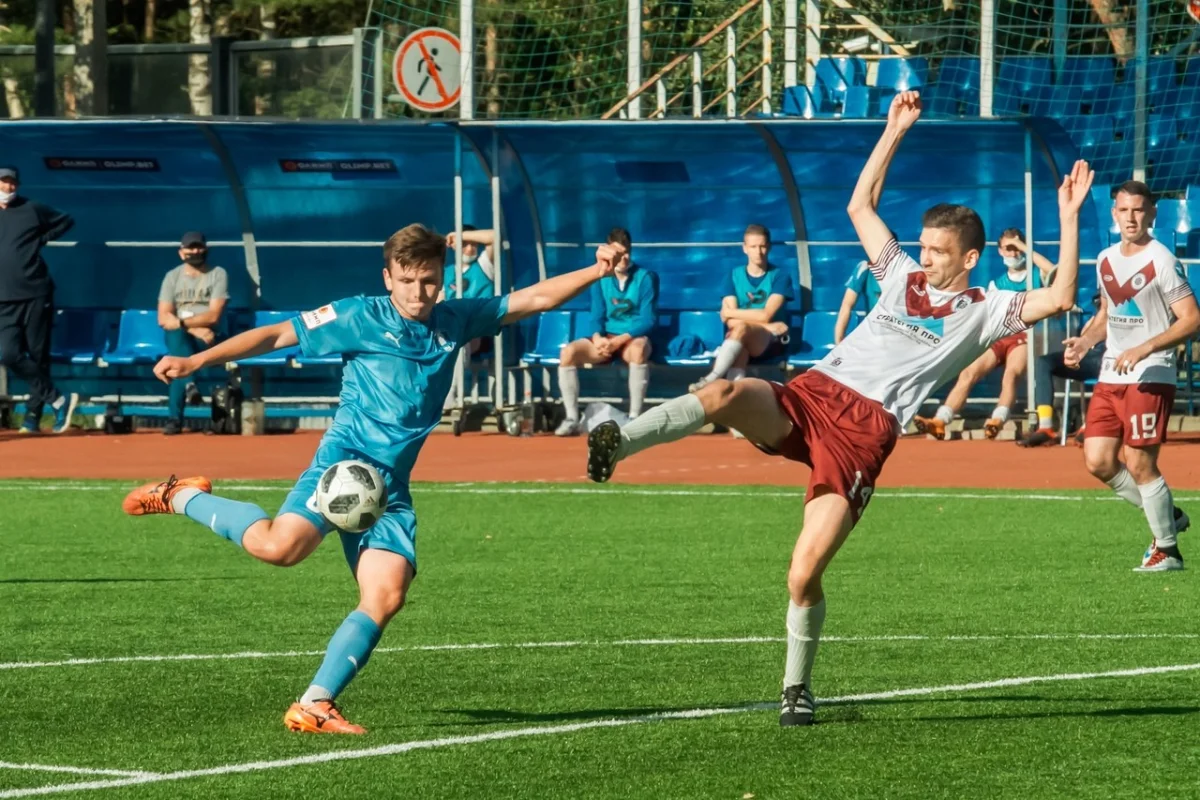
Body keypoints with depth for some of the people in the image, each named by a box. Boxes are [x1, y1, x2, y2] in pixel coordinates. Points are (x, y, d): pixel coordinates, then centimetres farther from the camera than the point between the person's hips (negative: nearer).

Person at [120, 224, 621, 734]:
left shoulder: (455, 321, 14)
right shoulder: (360, 318, 1)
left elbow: (535, 298, 18)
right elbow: (277, 335, 1)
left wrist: (597, 271, 6)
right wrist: (195, 362, -4)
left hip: (390, 486, 5)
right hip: (345, 461, -5)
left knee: (386, 595, -12)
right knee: (280, 546, -28)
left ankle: (313, 706, -10)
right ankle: (183, 498, -3)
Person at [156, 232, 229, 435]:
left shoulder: (218, 274, 2)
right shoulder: (172, 277, 7)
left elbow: (213, 316, -10)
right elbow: (163, 319, -3)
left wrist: (181, 322, -19)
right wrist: (194, 328, -17)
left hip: (207, 338, -1)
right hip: (178, 337, 1)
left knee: (178, 358, -33)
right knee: (177, 335, -36)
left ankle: (174, 418, -38)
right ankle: (190, 383, -52)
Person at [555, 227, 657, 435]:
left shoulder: (645, 278, -4)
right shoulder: (600, 280, 8)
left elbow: (648, 319, -10)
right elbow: (597, 317, 6)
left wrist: (621, 340, -22)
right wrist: (598, 337, -17)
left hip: (634, 338, -3)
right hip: (606, 339, 3)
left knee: (638, 349, -42)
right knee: (568, 351, -26)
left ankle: (634, 418, -37)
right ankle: (572, 420, -22)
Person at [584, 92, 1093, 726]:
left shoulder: (984, 312, 12)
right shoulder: (903, 277, 25)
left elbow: (1060, 297, 0)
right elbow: (860, 206, 34)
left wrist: (1069, 217, -3)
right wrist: (894, 132, 31)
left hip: (865, 431, -4)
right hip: (811, 395, 4)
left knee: (804, 575, -13)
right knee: (724, 394, -34)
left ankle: (796, 688, 9)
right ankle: (617, 446, -43)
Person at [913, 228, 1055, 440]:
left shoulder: (1037, 276, 12)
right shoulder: (996, 284, 24)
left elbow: (1054, 271, -12)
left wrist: (1026, 248, -6)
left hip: (1025, 336, -4)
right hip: (998, 338, 4)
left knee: (1011, 373, -35)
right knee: (968, 373, -18)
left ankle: (998, 421, -54)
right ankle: (940, 422, -29)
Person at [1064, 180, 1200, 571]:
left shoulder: (1162, 261, -11)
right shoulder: (1106, 260, 11)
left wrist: (1144, 349, -24)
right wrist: (1084, 342, 6)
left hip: (1150, 378, -7)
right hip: (1109, 377, 7)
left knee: (1139, 464, -8)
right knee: (1098, 461, 3)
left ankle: (1167, 550, 6)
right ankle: (1167, 515, 21)